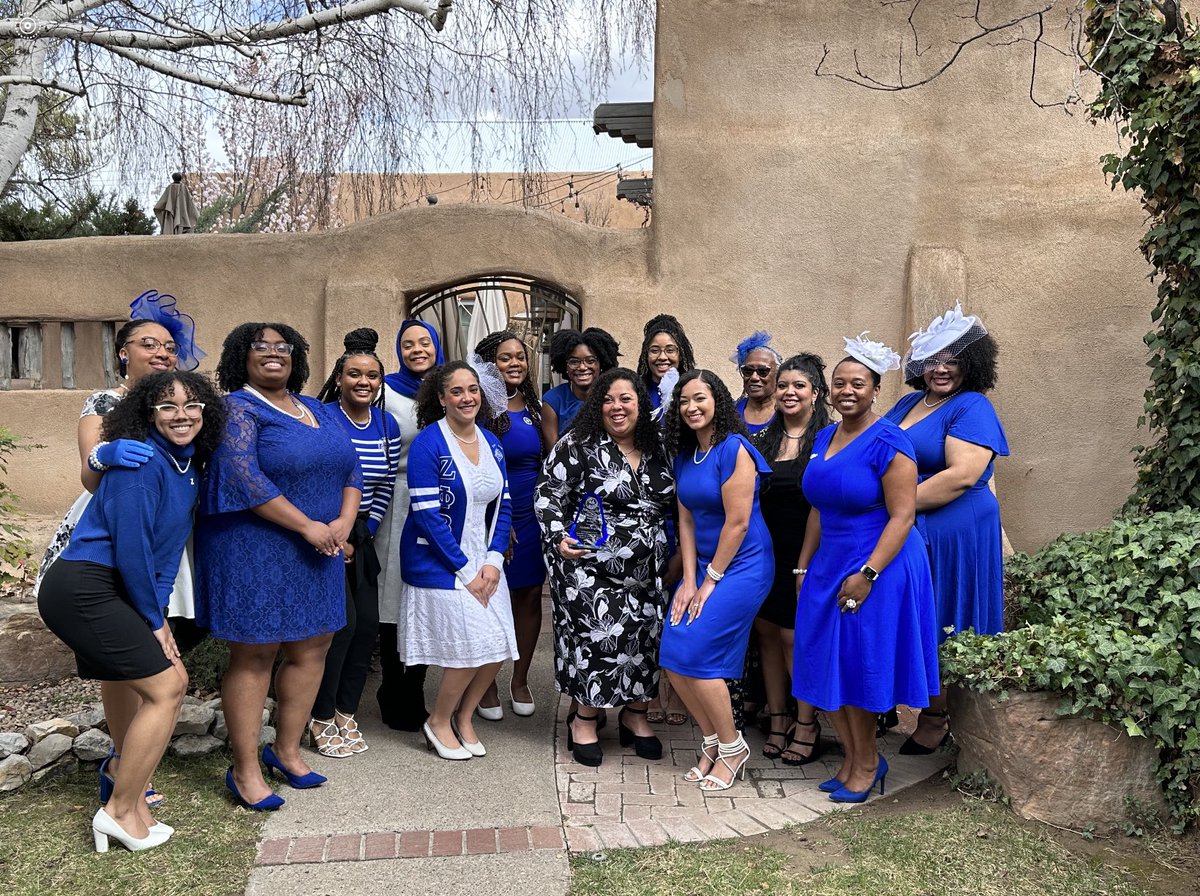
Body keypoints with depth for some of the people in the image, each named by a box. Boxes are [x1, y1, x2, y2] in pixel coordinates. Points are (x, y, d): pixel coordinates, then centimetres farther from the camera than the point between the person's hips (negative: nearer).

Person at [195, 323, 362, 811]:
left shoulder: (319, 410, 15)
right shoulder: (237, 408, -6)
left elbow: (351, 467, 12)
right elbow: (242, 476, -19)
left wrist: (344, 521, -6)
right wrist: (308, 526, -19)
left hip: (320, 552, 7)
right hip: (253, 550, -7)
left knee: (312, 649, 10)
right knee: (253, 656, 1)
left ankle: (286, 750, 28)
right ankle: (245, 770, 14)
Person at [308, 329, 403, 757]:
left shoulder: (387, 425, 5)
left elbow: (385, 488, 8)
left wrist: (361, 536, 2)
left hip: (361, 536, 6)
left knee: (367, 624, 5)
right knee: (342, 622, -9)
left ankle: (345, 714, 21)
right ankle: (321, 720, 9)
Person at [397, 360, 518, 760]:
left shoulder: (491, 443, 7)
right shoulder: (428, 444, -13)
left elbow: (502, 506, 9)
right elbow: (427, 515, -17)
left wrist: (493, 559, -5)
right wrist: (465, 570, -15)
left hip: (484, 562, 6)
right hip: (439, 565, -6)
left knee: (497, 648, 3)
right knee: (468, 649, -8)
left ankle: (463, 718, 28)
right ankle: (438, 723, 18)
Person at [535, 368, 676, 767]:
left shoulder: (656, 450, 9)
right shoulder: (578, 445, -6)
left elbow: (666, 506, 19)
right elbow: (548, 496, -6)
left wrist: (672, 555, 15)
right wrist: (559, 539, -18)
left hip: (646, 570, 5)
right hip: (589, 567, -5)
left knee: (646, 636, 7)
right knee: (599, 637, -8)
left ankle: (635, 715, 26)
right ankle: (584, 719, 13)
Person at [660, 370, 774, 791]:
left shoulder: (734, 449, -15)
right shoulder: (684, 455, 9)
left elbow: (737, 522, -17)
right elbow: (687, 520, 7)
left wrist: (711, 581, -12)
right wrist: (689, 580, 0)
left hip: (742, 566, -8)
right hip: (704, 566, 8)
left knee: (695, 656, -12)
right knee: (673, 659, 0)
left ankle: (732, 748, 9)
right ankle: (712, 740, 21)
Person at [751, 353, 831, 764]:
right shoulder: (763, 440, 10)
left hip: (805, 555, -5)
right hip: (765, 553, 6)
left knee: (795, 638, -2)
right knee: (767, 633, 10)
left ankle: (807, 725, 16)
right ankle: (777, 720, 25)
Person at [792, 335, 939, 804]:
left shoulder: (887, 442, -14)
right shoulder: (824, 438, 8)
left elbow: (902, 515, -17)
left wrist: (867, 573, -22)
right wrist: (803, 567, 13)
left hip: (879, 567, -7)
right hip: (829, 567, 7)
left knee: (859, 667, 4)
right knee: (827, 666, 10)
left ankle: (866, 764, 25)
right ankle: (854, 758, 29)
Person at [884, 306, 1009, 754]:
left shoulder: (972, 408, -9)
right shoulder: (908, 403, 14)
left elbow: (962, 475, -21)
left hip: (951, 535, -7)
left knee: (941, 631, 4)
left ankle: (936, 722, 19)